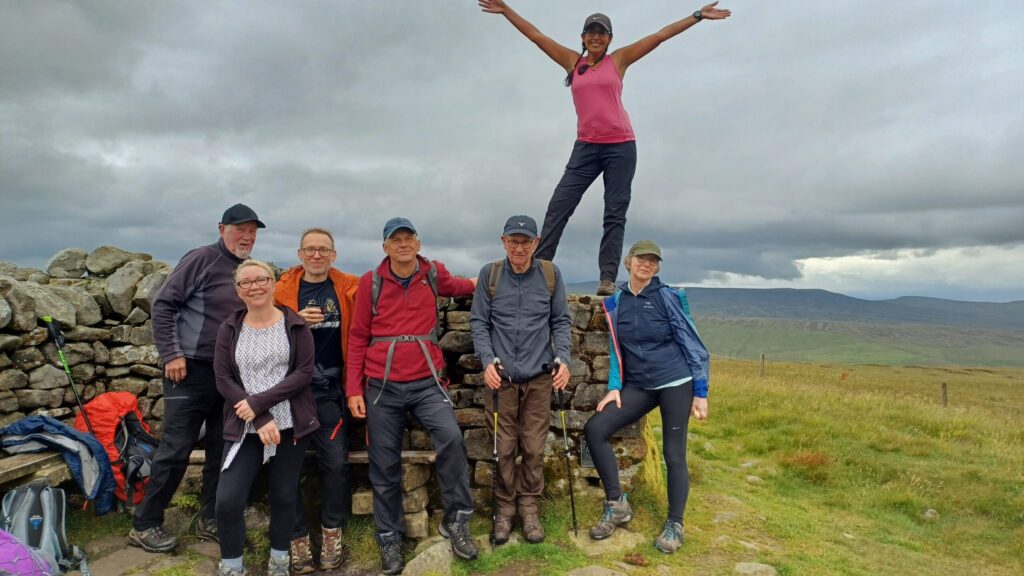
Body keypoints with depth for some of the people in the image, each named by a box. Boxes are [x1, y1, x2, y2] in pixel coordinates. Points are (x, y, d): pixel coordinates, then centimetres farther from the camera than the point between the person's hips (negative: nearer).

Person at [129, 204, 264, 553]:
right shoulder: (202, 259, -8)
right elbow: (163, 305, -10)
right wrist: (171, 354, -14)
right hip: (191, 369, -6)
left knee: (221, 448, 11)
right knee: (176, 447, -1)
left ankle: (210, 519, 25)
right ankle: (145, 524, 15)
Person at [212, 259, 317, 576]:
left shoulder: (295, 325, -1)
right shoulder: (229, 329, 5)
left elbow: (304, 372, -9)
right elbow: (223, 379, -3)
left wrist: (258, 402, -17)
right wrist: (260, 419, -14)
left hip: (290, 425, -1)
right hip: (244, 428, 1)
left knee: (284, 495, 8)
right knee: (227, 500, -6)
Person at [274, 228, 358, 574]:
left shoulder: (348, 287, 1)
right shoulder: (283, 289, 1)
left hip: (329, 391, 0)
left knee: (336, 463, 0)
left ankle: (332, 531, 21)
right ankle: (297, 537, 19)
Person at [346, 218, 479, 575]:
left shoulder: (434, 274, 4)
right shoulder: (371, 282, 0)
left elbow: (458, 287, 31)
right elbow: (358, 337, 3)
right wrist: (353, 389, -1)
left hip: (426, 382, 0)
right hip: (382, 385, 0)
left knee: (451, 439, -21)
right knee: (385, 466, 8)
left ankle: (456, 521, 0)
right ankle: (389, 539, 27)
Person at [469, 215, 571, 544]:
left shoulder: (550, 275, 2)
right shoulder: (489, 274, 0)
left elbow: (561, 321, 7)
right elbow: (479, 322, 2)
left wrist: (563, 358, -5)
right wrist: (487, 360, -10)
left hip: (539, 377, 1)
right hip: (501, 376, 0)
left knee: (534, 448, 6)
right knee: (504, 448, 6)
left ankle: (529, 506, 25)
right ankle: (505, 507, 24)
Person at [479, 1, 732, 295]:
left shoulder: (619, 59, 8)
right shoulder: (572, 61, 12)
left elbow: (660, 35, 9)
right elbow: (536, 35, 13)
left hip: (620, 146, -1)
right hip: (586, 147, 1)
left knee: (615, 214, -2)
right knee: (558, 206, -7)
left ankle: (607, 279, -2)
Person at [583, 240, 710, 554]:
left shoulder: (668, 296, -7)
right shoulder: (615, 302, 4)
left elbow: (692, 343, -5)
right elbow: (617, 349, 10)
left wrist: (701, 392, -8)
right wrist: (614, 387, -1)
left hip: (676, 383, -4)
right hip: (638, 386, 4)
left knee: (674, 455, 1)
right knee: (595, 428, -12)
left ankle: (675, 525, 21)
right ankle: (616, 504, 2)